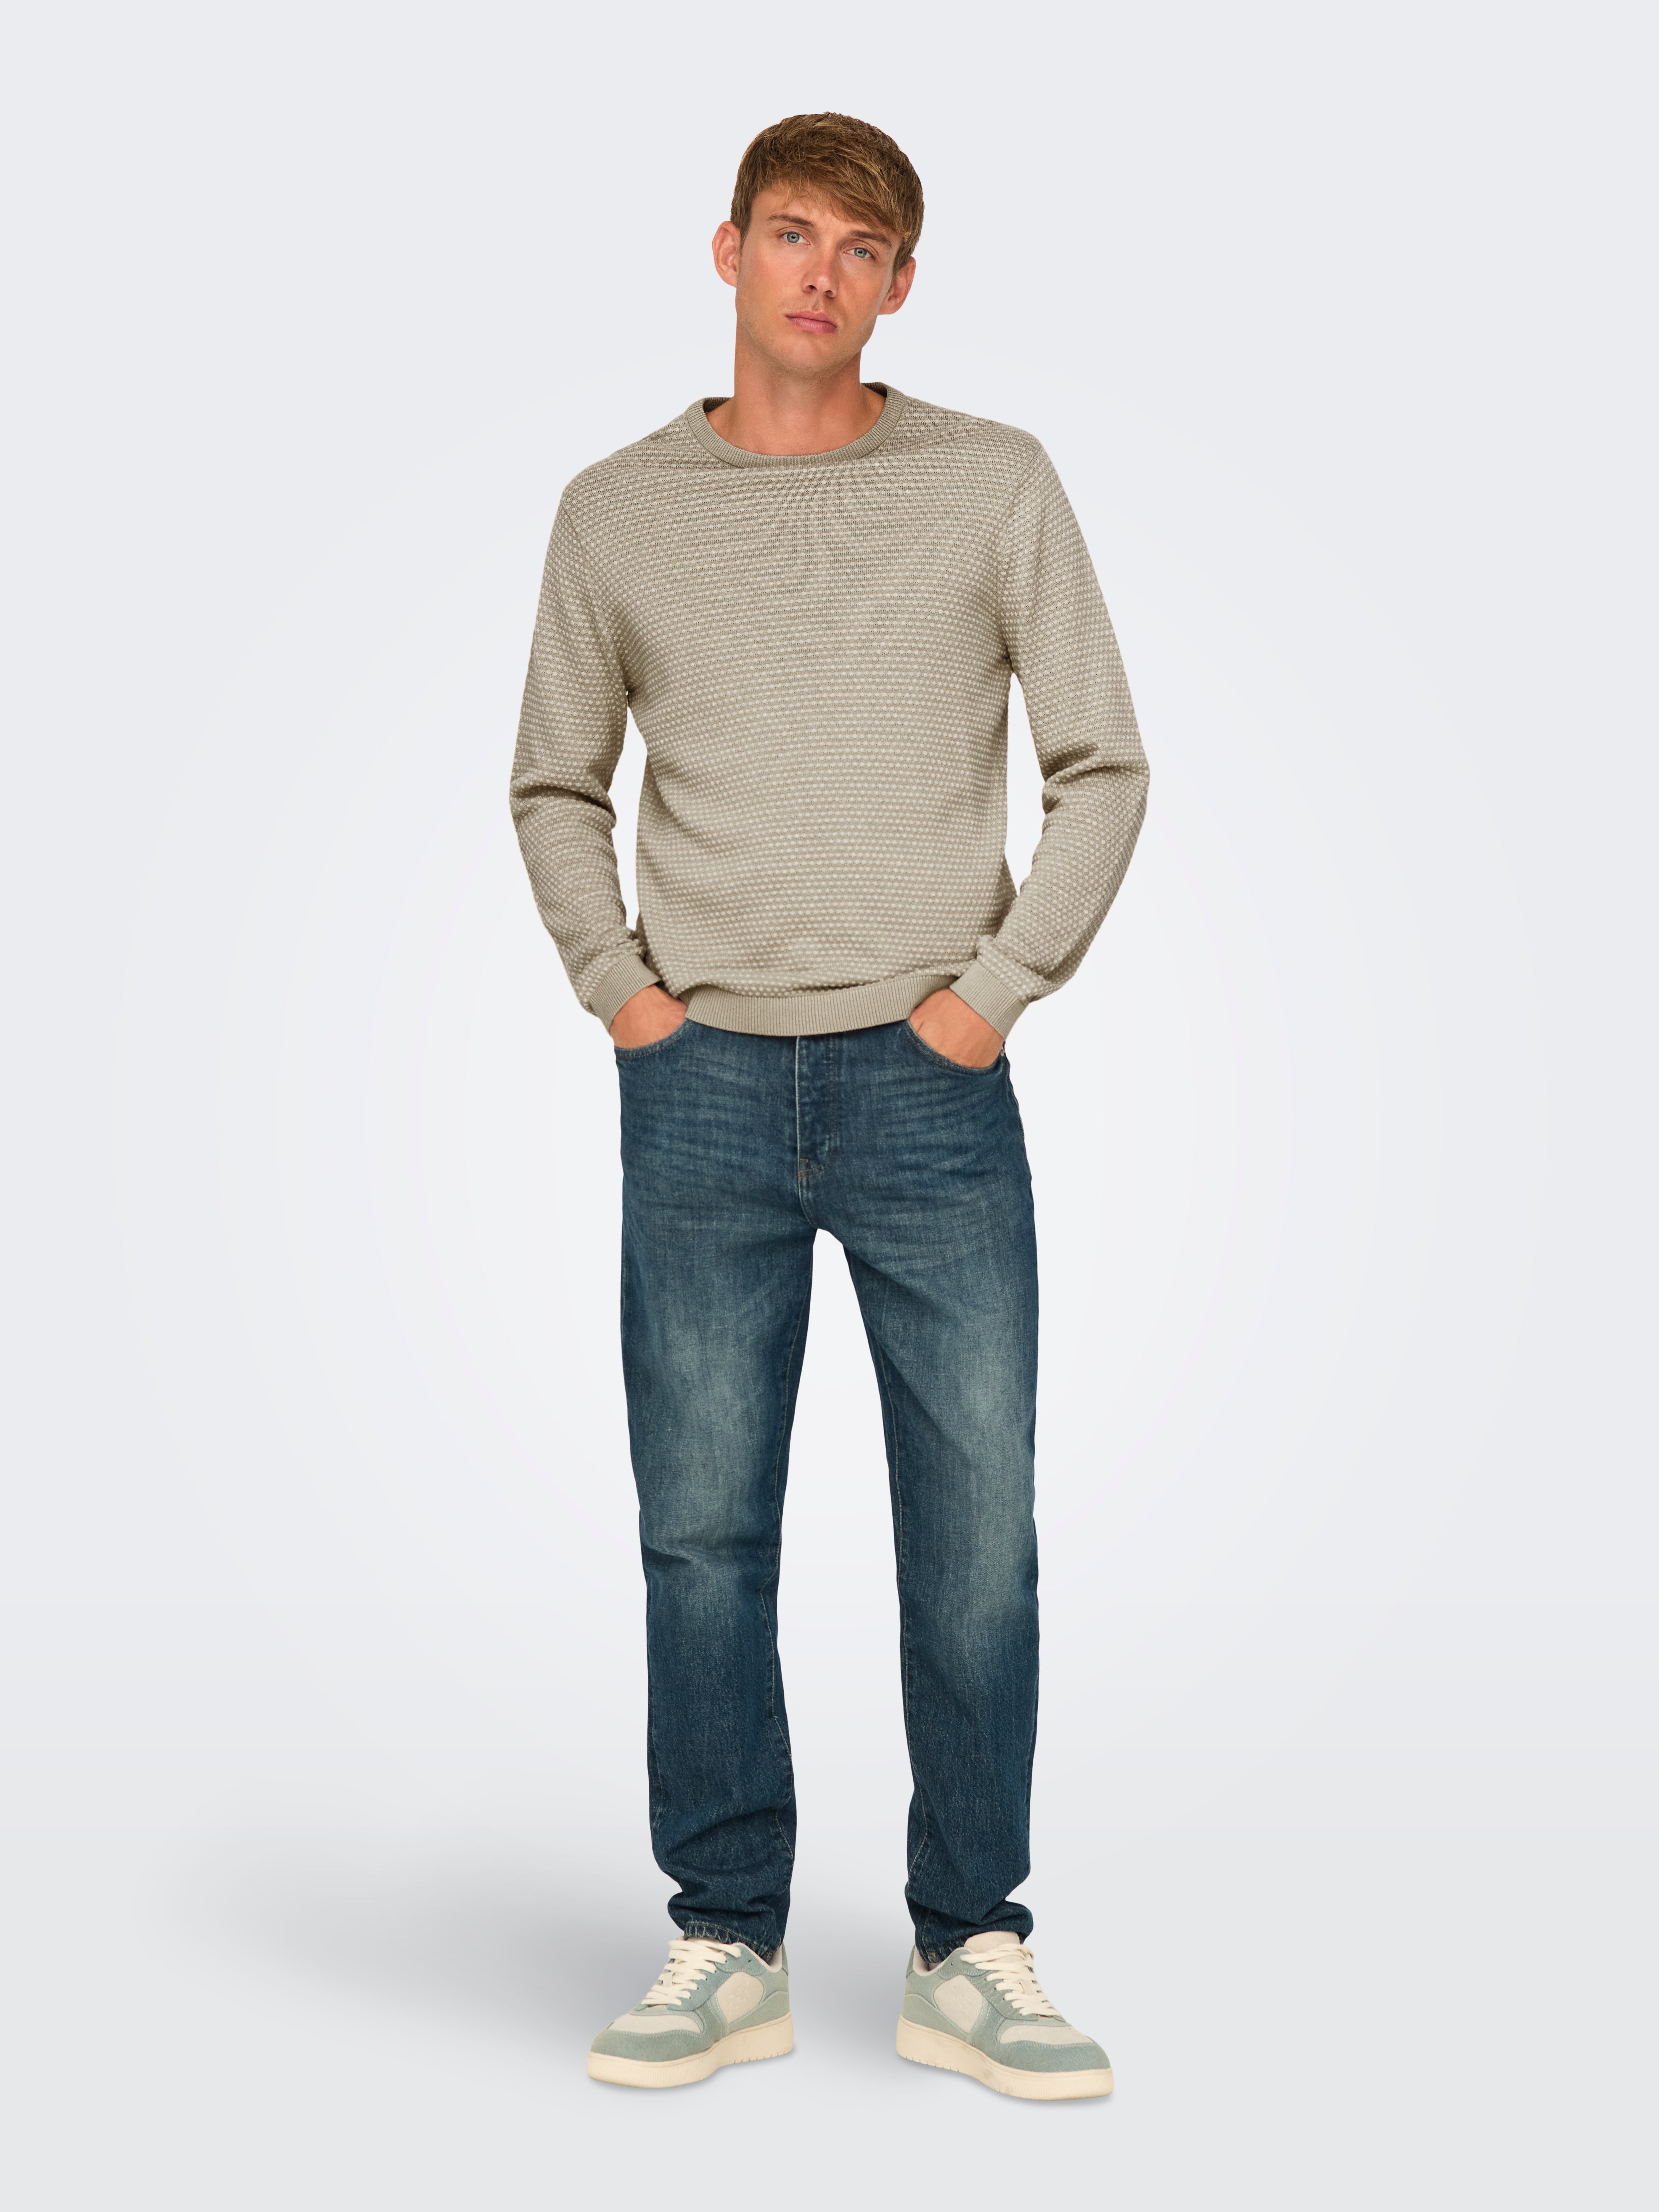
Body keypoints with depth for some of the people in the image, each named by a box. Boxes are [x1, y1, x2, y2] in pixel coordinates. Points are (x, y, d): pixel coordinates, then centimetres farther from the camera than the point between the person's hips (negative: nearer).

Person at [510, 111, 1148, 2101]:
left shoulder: (993, 486, 4)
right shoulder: (617, 511, 9)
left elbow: (1102, 767, 5)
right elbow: (555, 788, 16)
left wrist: (996, 987, -4)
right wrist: (617, 987, 3)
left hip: (929, 1084, -1)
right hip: (702, 1090, 1)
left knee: (978, 1543, 1)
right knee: (702, 1537, 5)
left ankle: (971, 1956, 15)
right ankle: (727, 1949, 18)